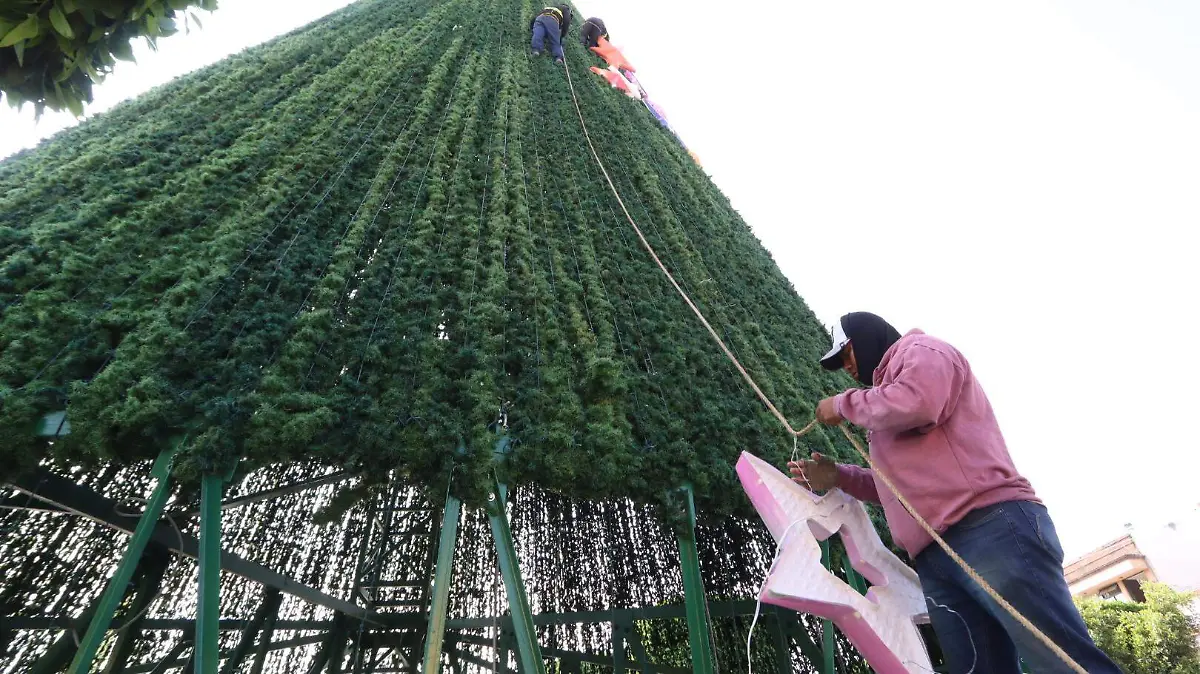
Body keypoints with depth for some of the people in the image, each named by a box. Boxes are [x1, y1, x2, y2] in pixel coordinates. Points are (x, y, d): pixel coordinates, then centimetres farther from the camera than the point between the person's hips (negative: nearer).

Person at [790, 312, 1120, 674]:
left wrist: (845, 404, -1)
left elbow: (915, 403, -17)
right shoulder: (888, 380, 34)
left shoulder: (920, 349, 9)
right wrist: (838, 476, 21)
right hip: (934, 555, 9)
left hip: (990, 528, -8)